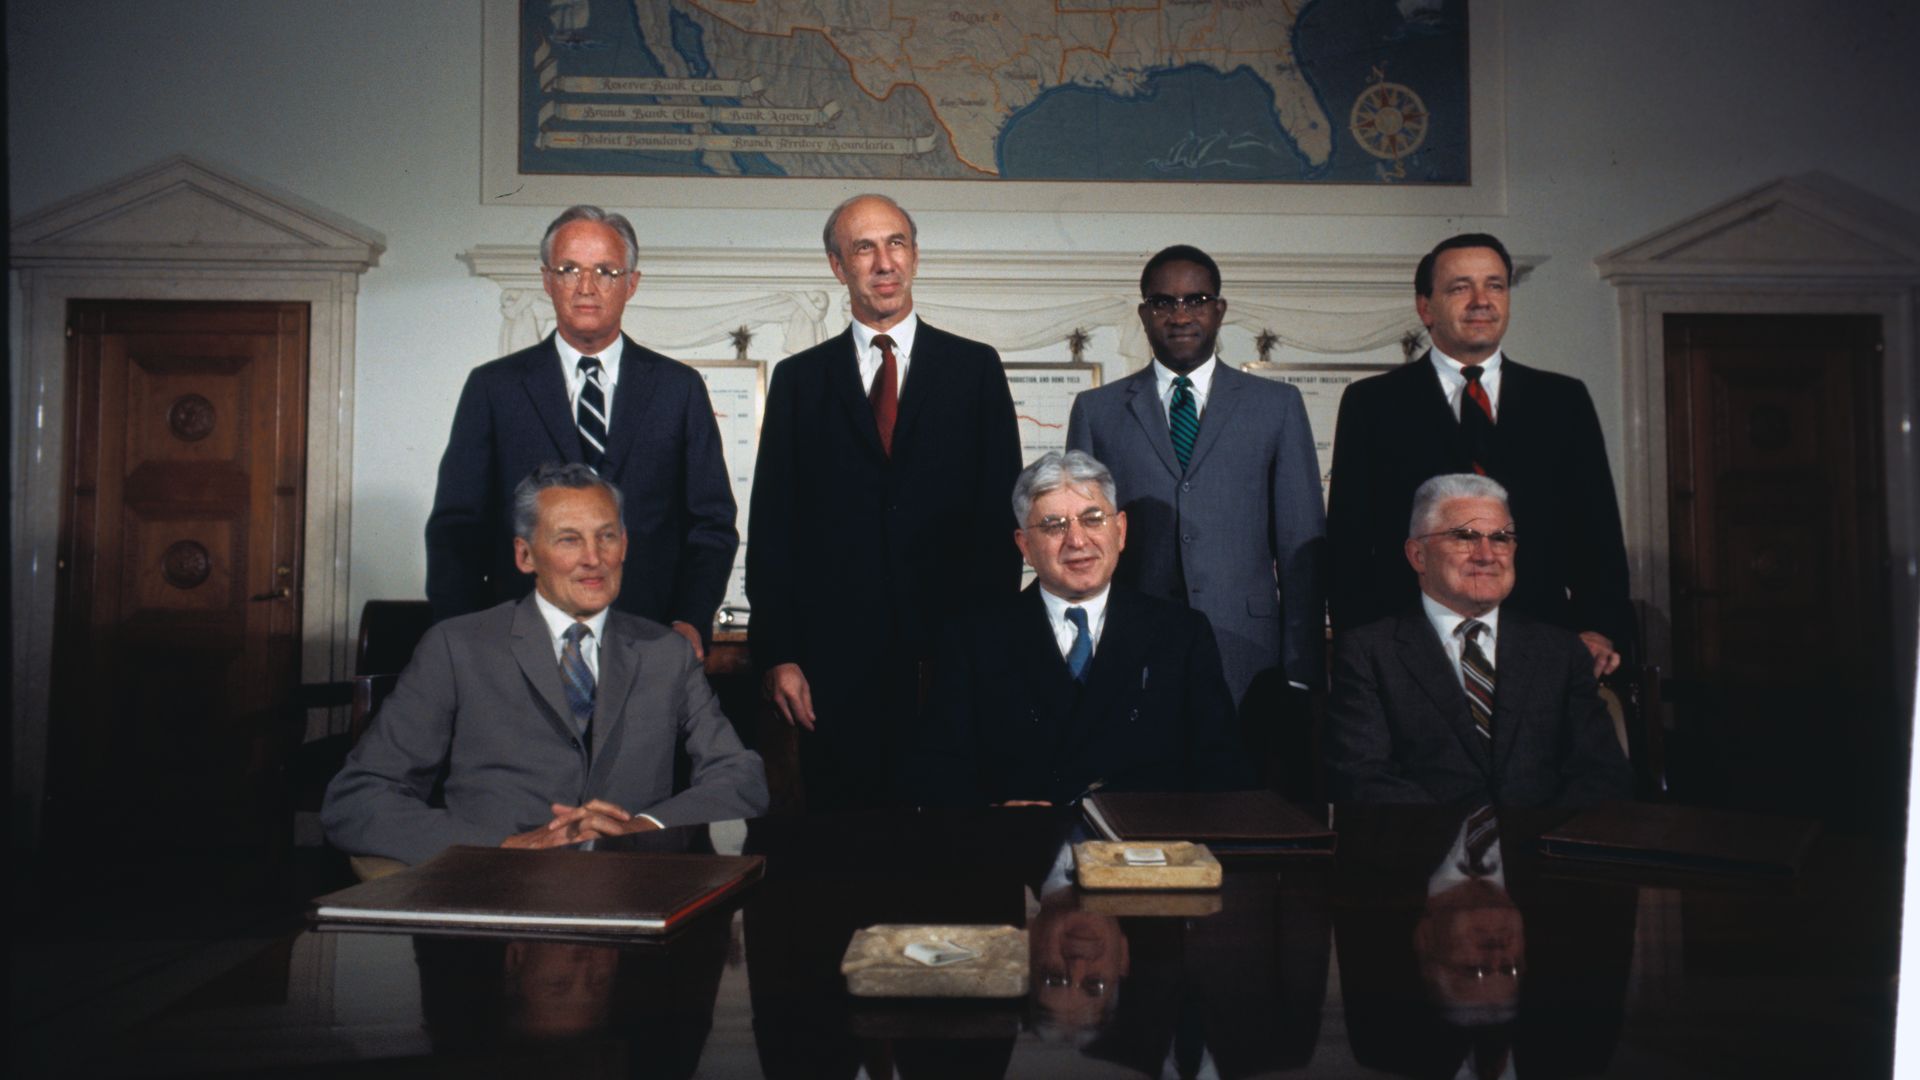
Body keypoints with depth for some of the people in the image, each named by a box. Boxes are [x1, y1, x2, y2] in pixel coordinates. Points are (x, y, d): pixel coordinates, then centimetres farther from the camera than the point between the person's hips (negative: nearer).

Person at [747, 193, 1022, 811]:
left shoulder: (975, 369, 7)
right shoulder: (798, 380, 9)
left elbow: (1002, 511, 4)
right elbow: (771, 525, 6)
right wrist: (776, 655, -1)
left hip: (955, 654, 0)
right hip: (836, 662, 1)